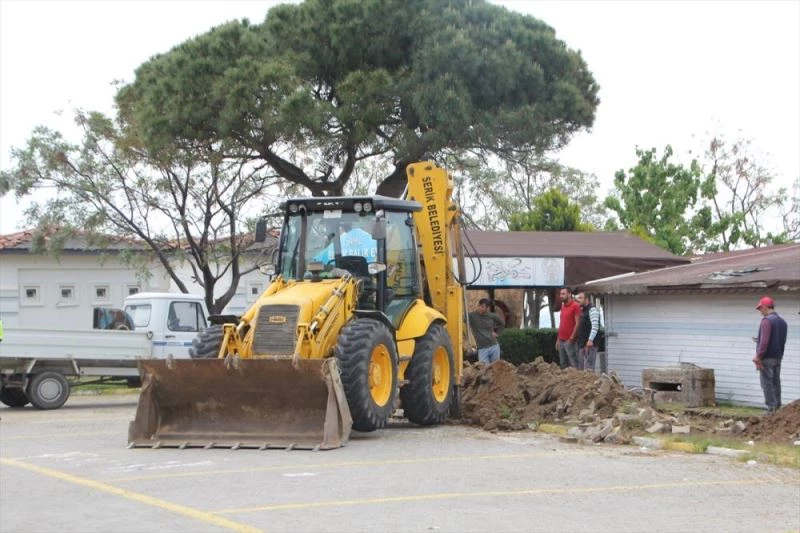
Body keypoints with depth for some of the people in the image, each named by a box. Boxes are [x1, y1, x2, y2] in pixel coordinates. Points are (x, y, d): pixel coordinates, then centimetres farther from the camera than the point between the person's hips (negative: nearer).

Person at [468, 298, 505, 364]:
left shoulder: (492, 316, 2)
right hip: (482, 349, -3)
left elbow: (502, 323, 21)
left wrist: (496, 332, 12)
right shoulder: (472, 316, -7)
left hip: (494, 347, 3)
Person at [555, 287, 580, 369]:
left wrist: (571, 338, -16)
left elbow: (577, 323, -13)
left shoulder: (575, 306, -8)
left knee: (573, 364, -8)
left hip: (569, 341, -8)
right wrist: (558, 339, 16)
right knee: (563, 364, 9)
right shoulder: (563, 306, 17)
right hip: (561, 341, 8)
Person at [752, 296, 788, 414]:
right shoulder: (782, 321, 13)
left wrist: (758, 357, -18)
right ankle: (777, 407, 12)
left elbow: (764, 341, -20)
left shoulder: (766, 320, -14)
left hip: (767, 358, -8)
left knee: (767, 383, -4)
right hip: (778, 357, 8)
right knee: (776, 383, 11)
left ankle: (771, 408, -7)